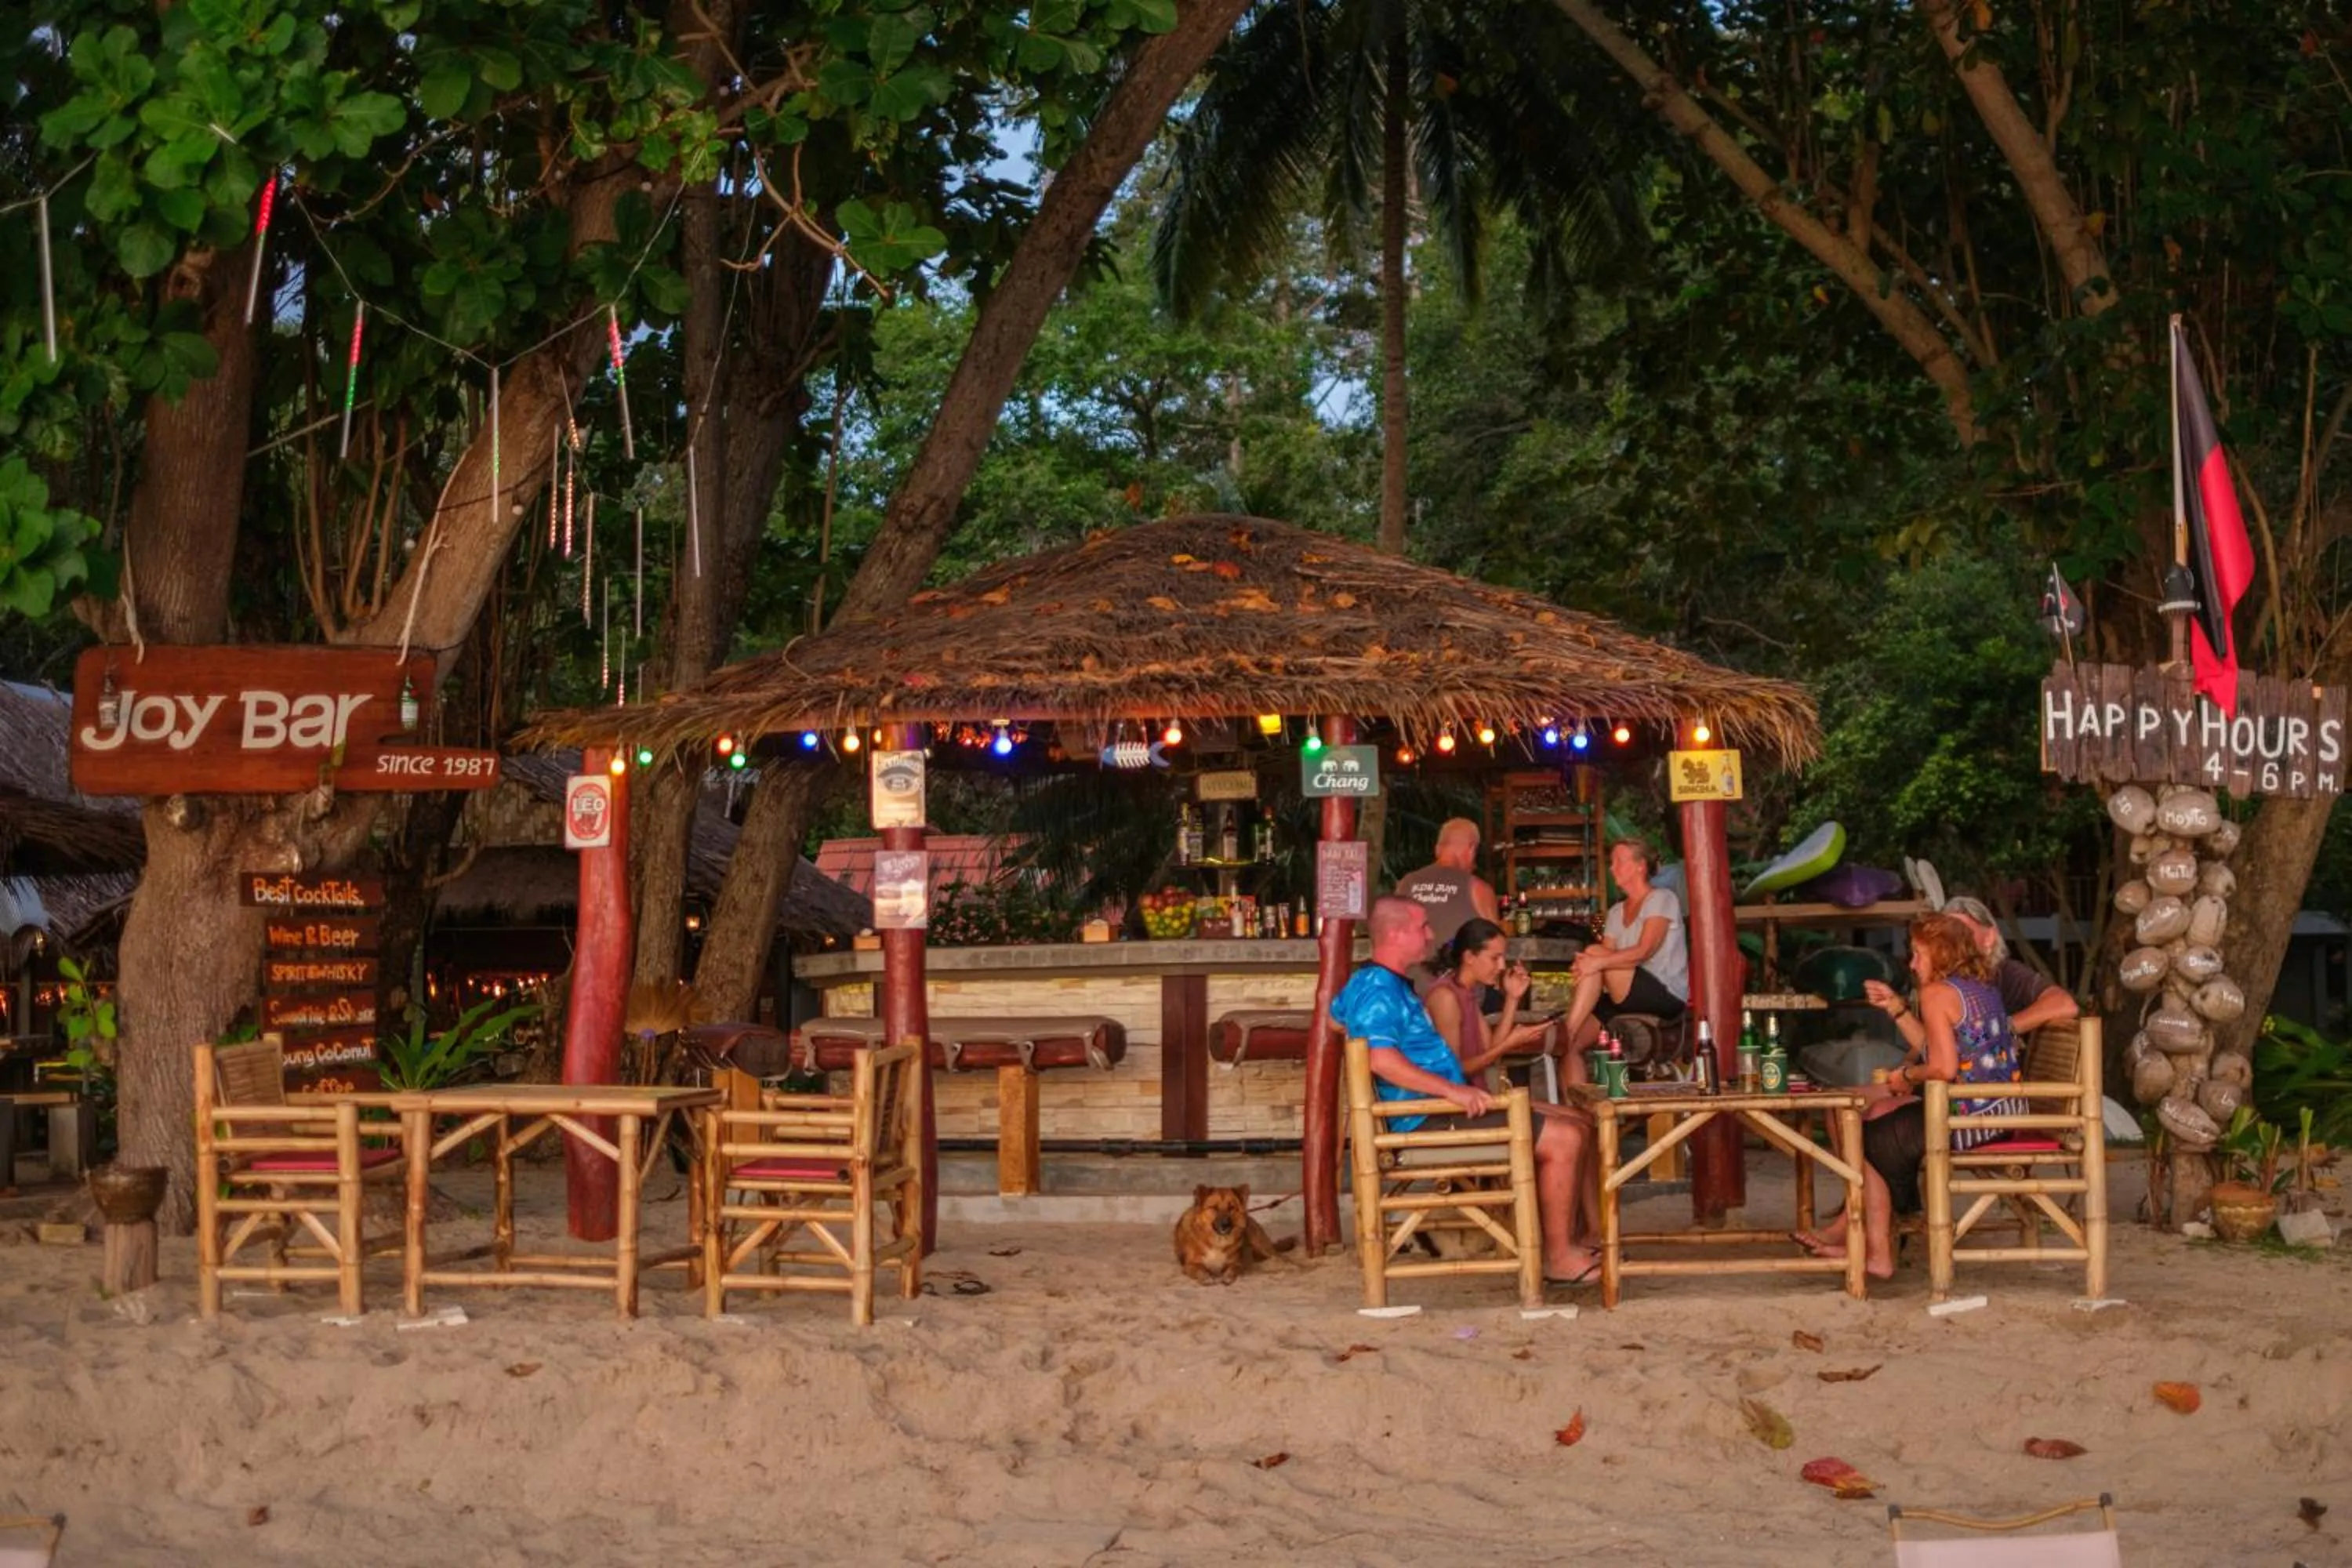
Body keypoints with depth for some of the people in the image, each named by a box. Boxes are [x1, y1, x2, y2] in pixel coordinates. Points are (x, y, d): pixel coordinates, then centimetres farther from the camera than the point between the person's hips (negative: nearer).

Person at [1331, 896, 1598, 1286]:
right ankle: (1560, 1259, -9)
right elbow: (1381, 1059, -31)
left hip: (1446, 1103, 11)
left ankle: (1564, 1243, 10)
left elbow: (1336, 1015, 38)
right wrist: (1453, 1090, -32)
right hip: (1429, 1117, -11)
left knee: (1575, 1123, 10)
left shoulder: (1373, 983, 18)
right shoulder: (1379, 987, -16)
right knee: (1564, 1139, -18)